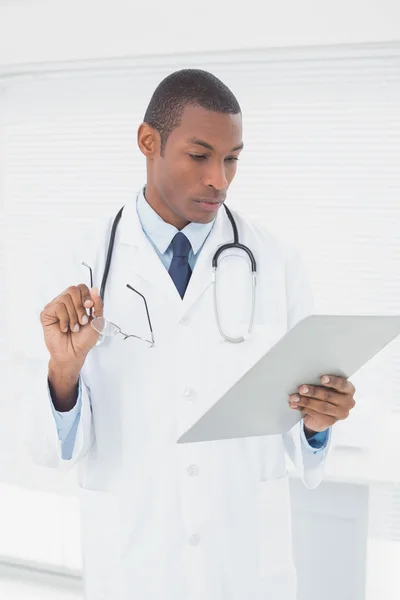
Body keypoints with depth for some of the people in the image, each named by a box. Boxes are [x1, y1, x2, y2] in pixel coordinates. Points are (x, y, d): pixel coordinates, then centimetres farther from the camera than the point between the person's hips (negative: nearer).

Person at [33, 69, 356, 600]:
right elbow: (57, 449, -8)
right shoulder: (82, 269, -9)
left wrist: (317, 417, -22)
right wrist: (64, 368, -26)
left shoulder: (278, 264, -7)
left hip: (250, 556, 1)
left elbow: (296, 424, -2)